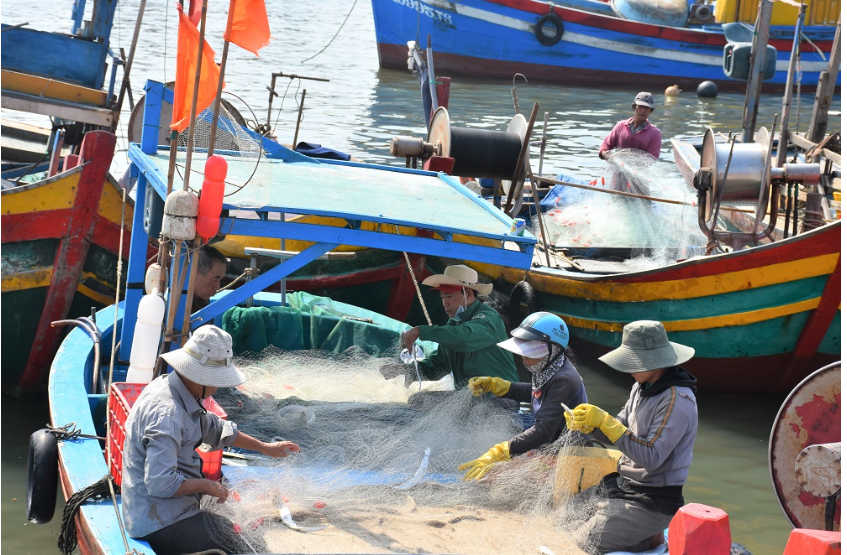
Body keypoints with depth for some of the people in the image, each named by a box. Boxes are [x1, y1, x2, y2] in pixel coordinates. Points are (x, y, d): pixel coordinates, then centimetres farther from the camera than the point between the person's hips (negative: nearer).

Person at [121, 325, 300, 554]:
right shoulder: (167, 413, -25)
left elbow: (214, 429, 25)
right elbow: (161, 484, -30)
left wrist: (265, 447, 29)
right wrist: (206, 485, -14)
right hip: (161, 525, -10)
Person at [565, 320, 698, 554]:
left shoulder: (676, 400, -24)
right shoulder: (644, 386, 3)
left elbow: (651, 458, -28)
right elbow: (623, 428, 11)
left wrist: (605, 422, -28)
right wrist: (588, 425, -10)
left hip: (653, 500, -9)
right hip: (624, 483, 9)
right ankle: (645, 533, 15)